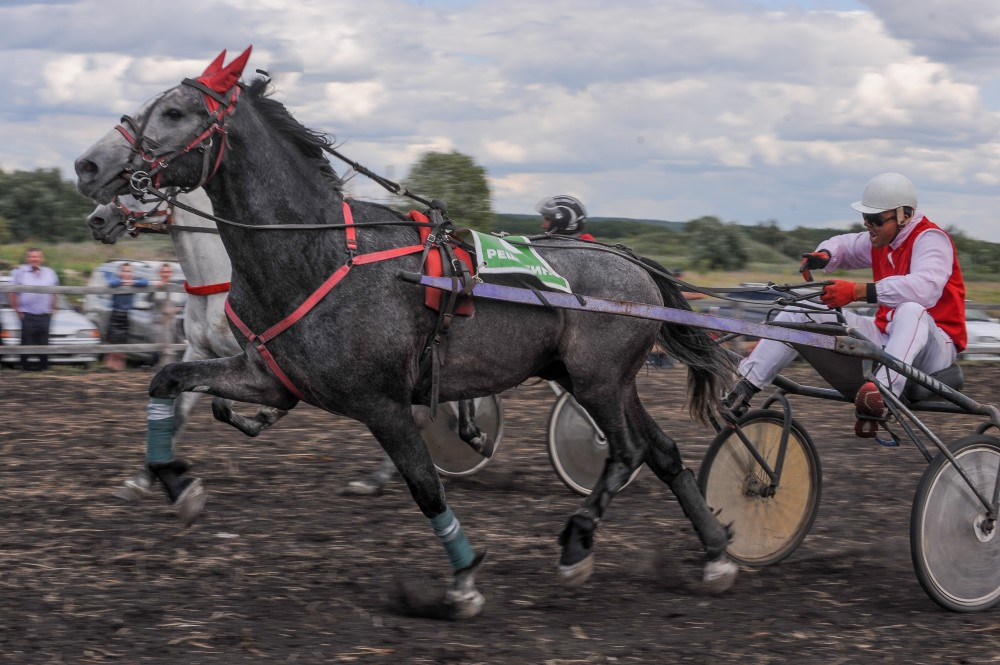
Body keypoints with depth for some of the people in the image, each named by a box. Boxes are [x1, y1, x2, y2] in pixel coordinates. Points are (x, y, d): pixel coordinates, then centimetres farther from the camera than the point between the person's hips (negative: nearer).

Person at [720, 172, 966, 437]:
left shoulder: (930, 239, -16)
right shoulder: (881, 240, 10)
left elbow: (925, 288, -36)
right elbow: (845, 245, 29)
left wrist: (858, 291, -44)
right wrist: (824, 255, 1)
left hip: (933, 348, -8)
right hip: (884, 335, 8)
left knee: (912, 311, -43)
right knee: (800, 311, -4)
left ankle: (884, 391, -61)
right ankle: (744, 388, -14)